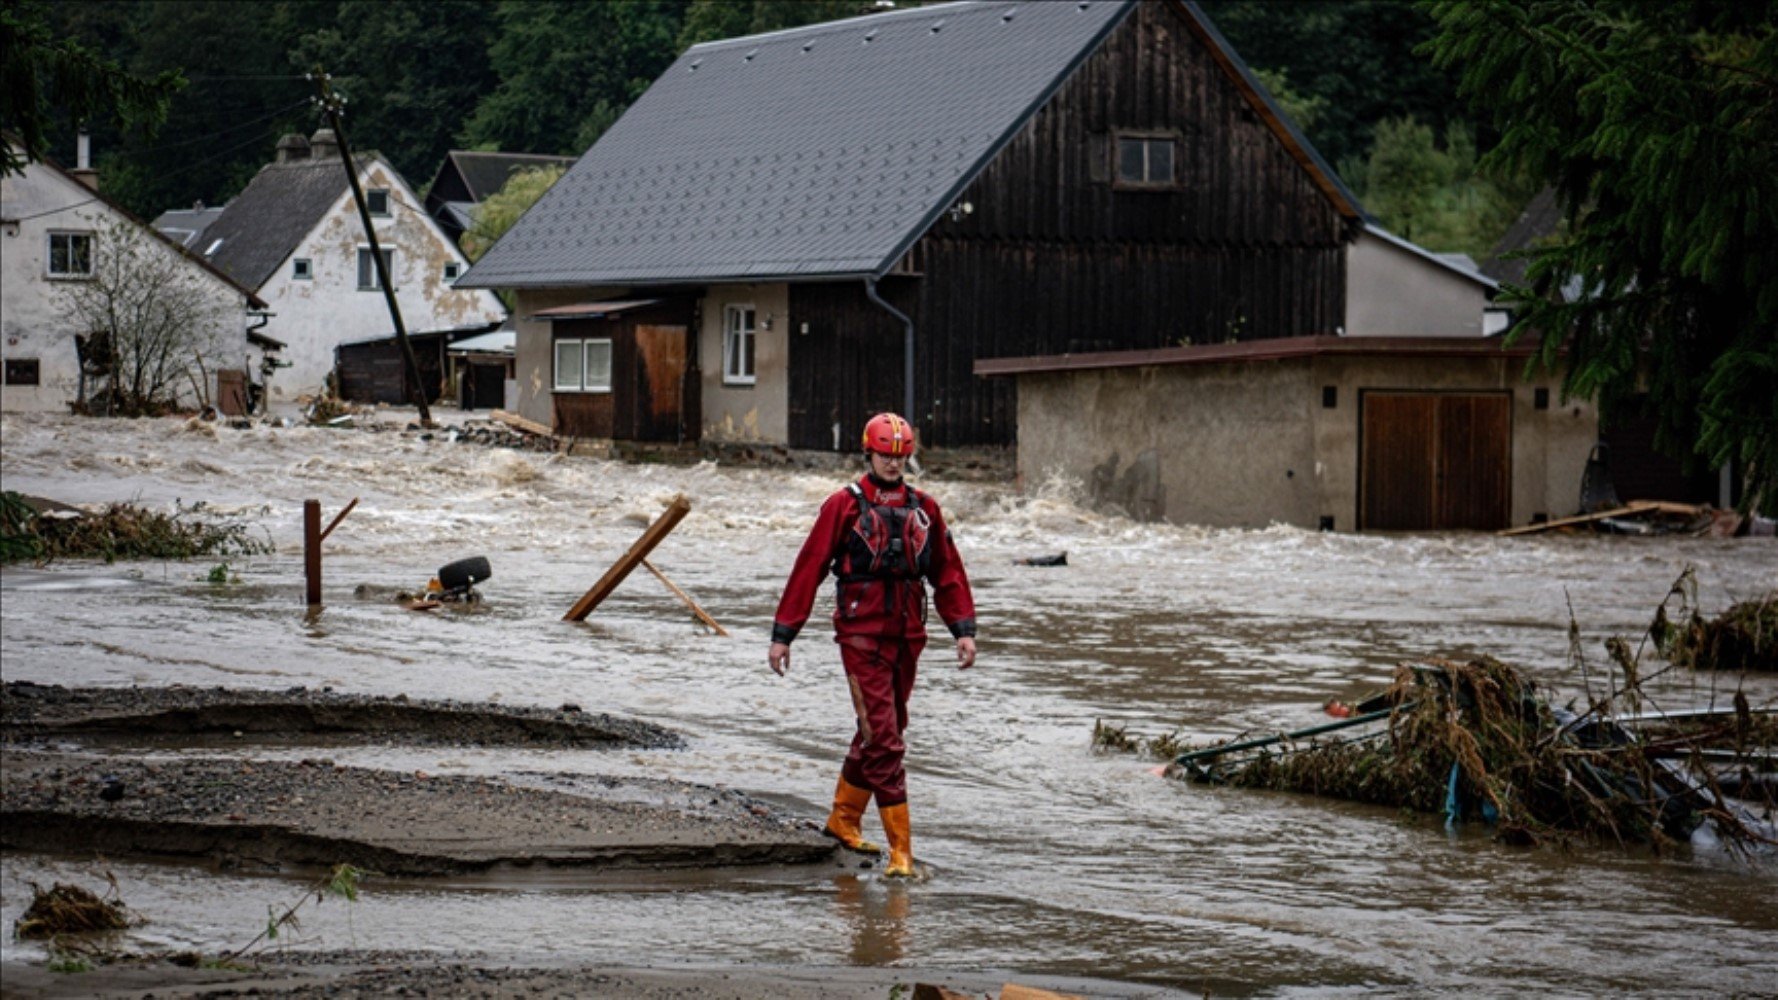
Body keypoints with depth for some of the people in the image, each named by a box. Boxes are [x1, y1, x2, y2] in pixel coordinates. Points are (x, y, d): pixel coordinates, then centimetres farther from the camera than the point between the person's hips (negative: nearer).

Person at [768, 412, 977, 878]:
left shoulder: (924, 509, 9)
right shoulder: (844, 506, -4)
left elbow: (948, 572, 13)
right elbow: (808, 570, -3)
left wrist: (963, 629, 3)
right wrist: (782, 634, -4)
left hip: (907, 638, 5)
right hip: (861, 635, -5)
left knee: (881, 732, 16)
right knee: (883, 740, -9)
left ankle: (844, 818, 35)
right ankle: (900, 847, -9)